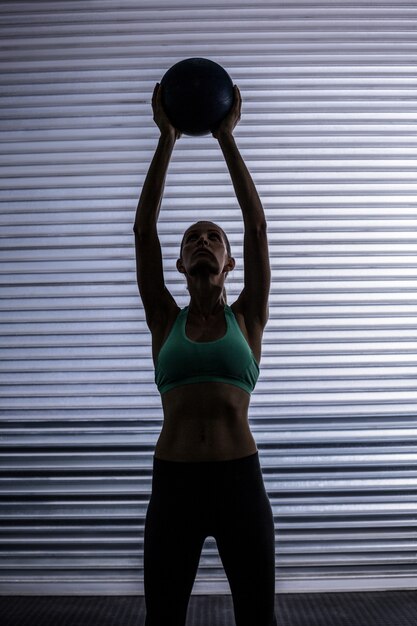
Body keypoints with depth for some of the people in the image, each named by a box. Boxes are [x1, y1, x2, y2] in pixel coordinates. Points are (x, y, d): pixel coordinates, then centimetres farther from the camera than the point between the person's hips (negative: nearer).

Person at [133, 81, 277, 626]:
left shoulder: (247, 318, 6)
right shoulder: (165, 320, 7)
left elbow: (257, 225, -1)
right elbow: (143, 228, 1)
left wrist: (227, 139, 0)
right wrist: (166, 139, 0)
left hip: (240, 481, 0)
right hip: (173, 483, 1)